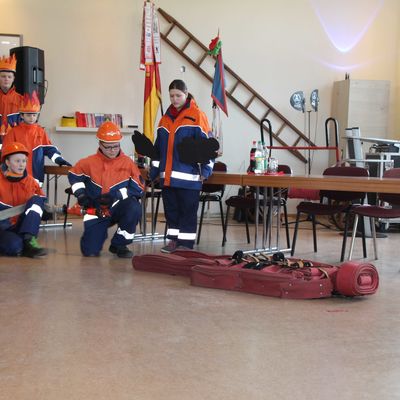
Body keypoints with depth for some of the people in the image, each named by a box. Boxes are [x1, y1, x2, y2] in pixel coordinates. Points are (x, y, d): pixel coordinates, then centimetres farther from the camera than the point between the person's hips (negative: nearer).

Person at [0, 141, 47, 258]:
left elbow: (41, 201, 14)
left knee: (36, 200, -19)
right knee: (15, 245, -37)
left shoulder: (31, 182, 6)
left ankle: (29, 240, -27)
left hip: (23, 227, 4)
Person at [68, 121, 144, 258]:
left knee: (134, 208, -36)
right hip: (96, 211, 0)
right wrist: (81, 195, 0)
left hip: (119, 208, 0)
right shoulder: (90, 162, -4)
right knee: (90, 252, -13)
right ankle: (100, 232, 26)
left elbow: (138, 187, -7)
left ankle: (119, 244, -11)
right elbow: (74, 175, 14)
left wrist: (116, 196, -19)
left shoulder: (127, 162, -5)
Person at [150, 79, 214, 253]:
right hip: (167, 176, 6)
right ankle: (173, 240, 22)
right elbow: (158, 148, 19)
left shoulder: (197, 116, -5)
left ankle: (185, 243, 8)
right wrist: (154, 171, 19)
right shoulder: (165, 118, 14)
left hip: (188, 177, -6)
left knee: (187, 210, 1)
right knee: (171, 209, 12)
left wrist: (206, 169, -14)